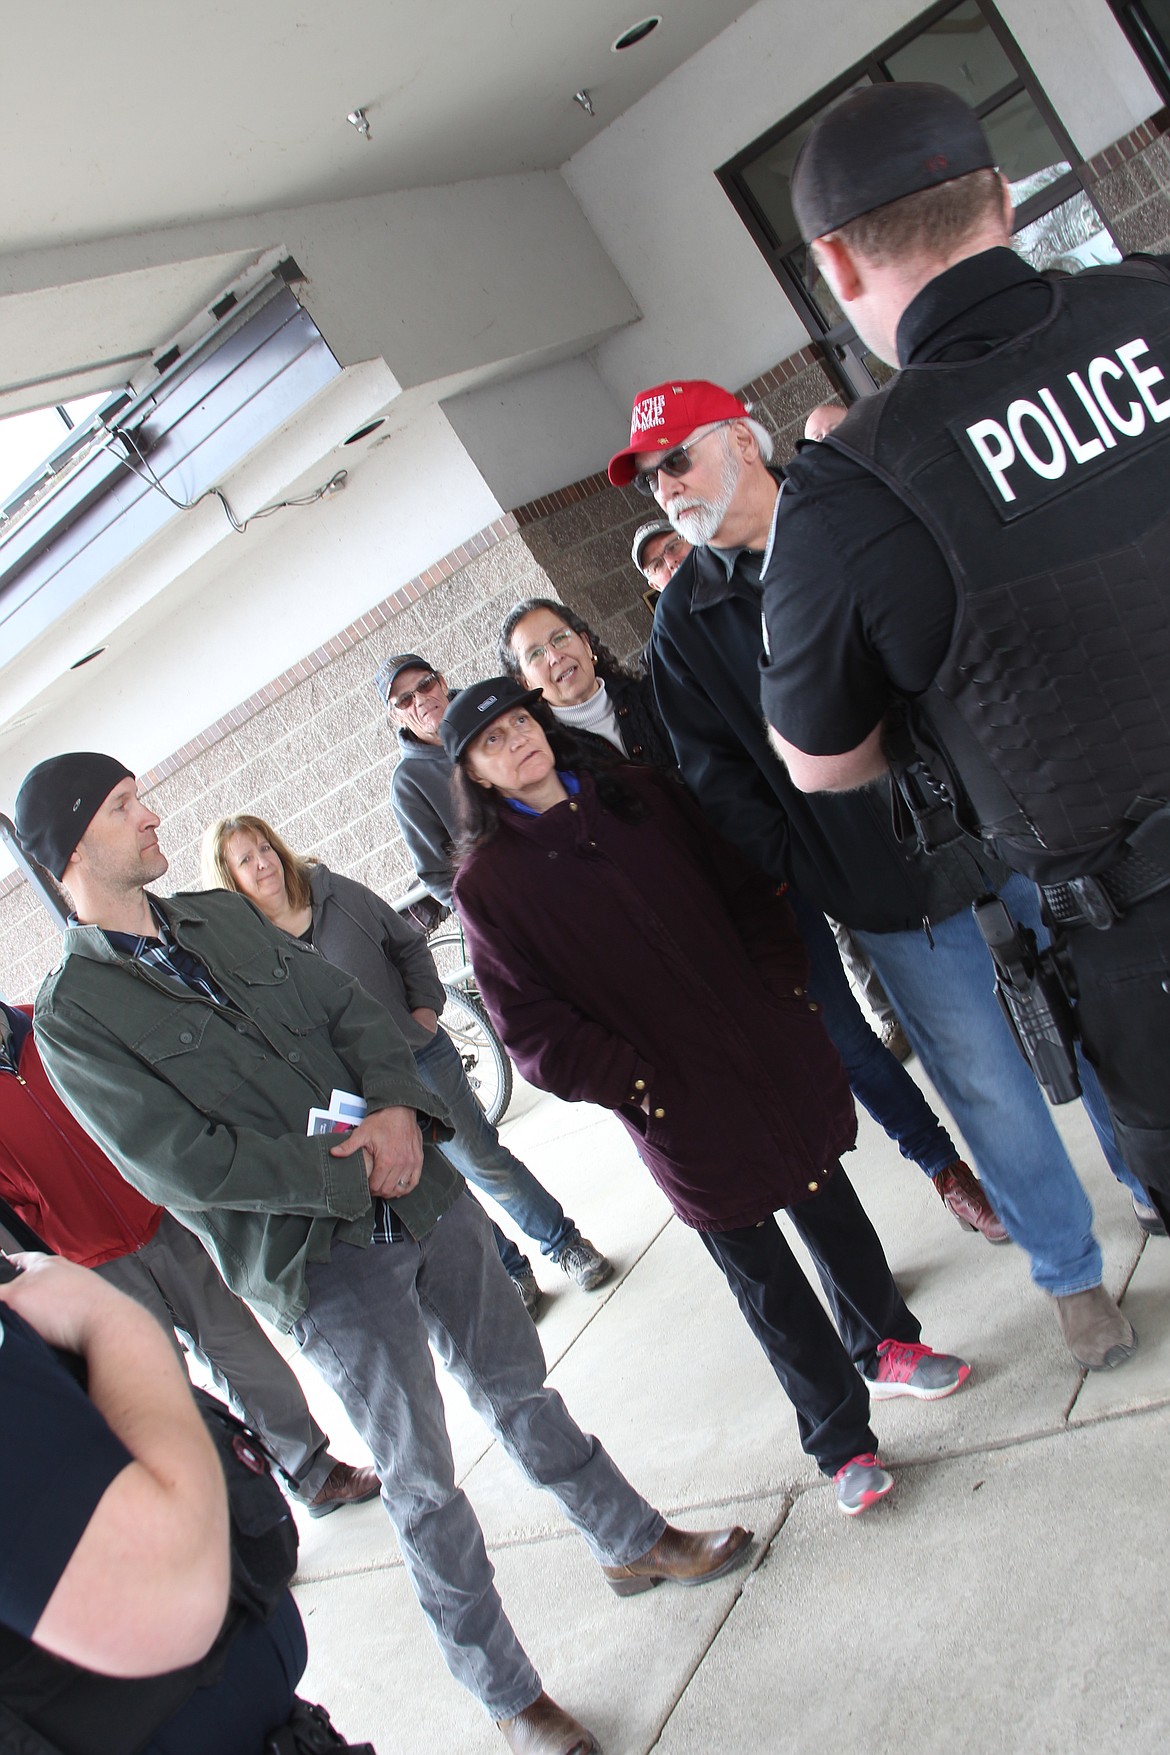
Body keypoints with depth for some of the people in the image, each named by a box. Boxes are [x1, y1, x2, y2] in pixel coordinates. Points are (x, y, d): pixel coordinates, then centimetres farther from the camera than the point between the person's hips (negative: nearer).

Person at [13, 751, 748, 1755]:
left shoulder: (224, 916, 8)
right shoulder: (72, 1017, -12)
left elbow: (350, 1007, 7)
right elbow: (182, 1163, -19)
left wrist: (395, 1107, -12)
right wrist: (350, 1178, -15)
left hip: (423, 1193, 6)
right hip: (326, 1268, -5)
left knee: (519, 1389, 22)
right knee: (423, 1486, 9)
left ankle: (633, 1541, 44)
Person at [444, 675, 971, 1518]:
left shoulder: (642, 793, 3)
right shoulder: (488, 882, -9)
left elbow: (744, 887, 8)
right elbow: (531, 1024, -10)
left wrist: (783, 992, 0)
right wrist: (633, 1085, -16)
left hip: (770, 1055, 4)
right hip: (679, 1108, -4)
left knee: (832, 1207, 20)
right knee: (764, 1276, 9)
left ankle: (884, 1347, 47)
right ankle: (842, 1441, 29)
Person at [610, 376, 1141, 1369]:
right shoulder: (685, 624, 2)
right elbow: (719, 777, 3)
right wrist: (794, 873, -7)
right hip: (892, 889, 0)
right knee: (986, 1084, 7)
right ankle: (1071, 1274, 30)